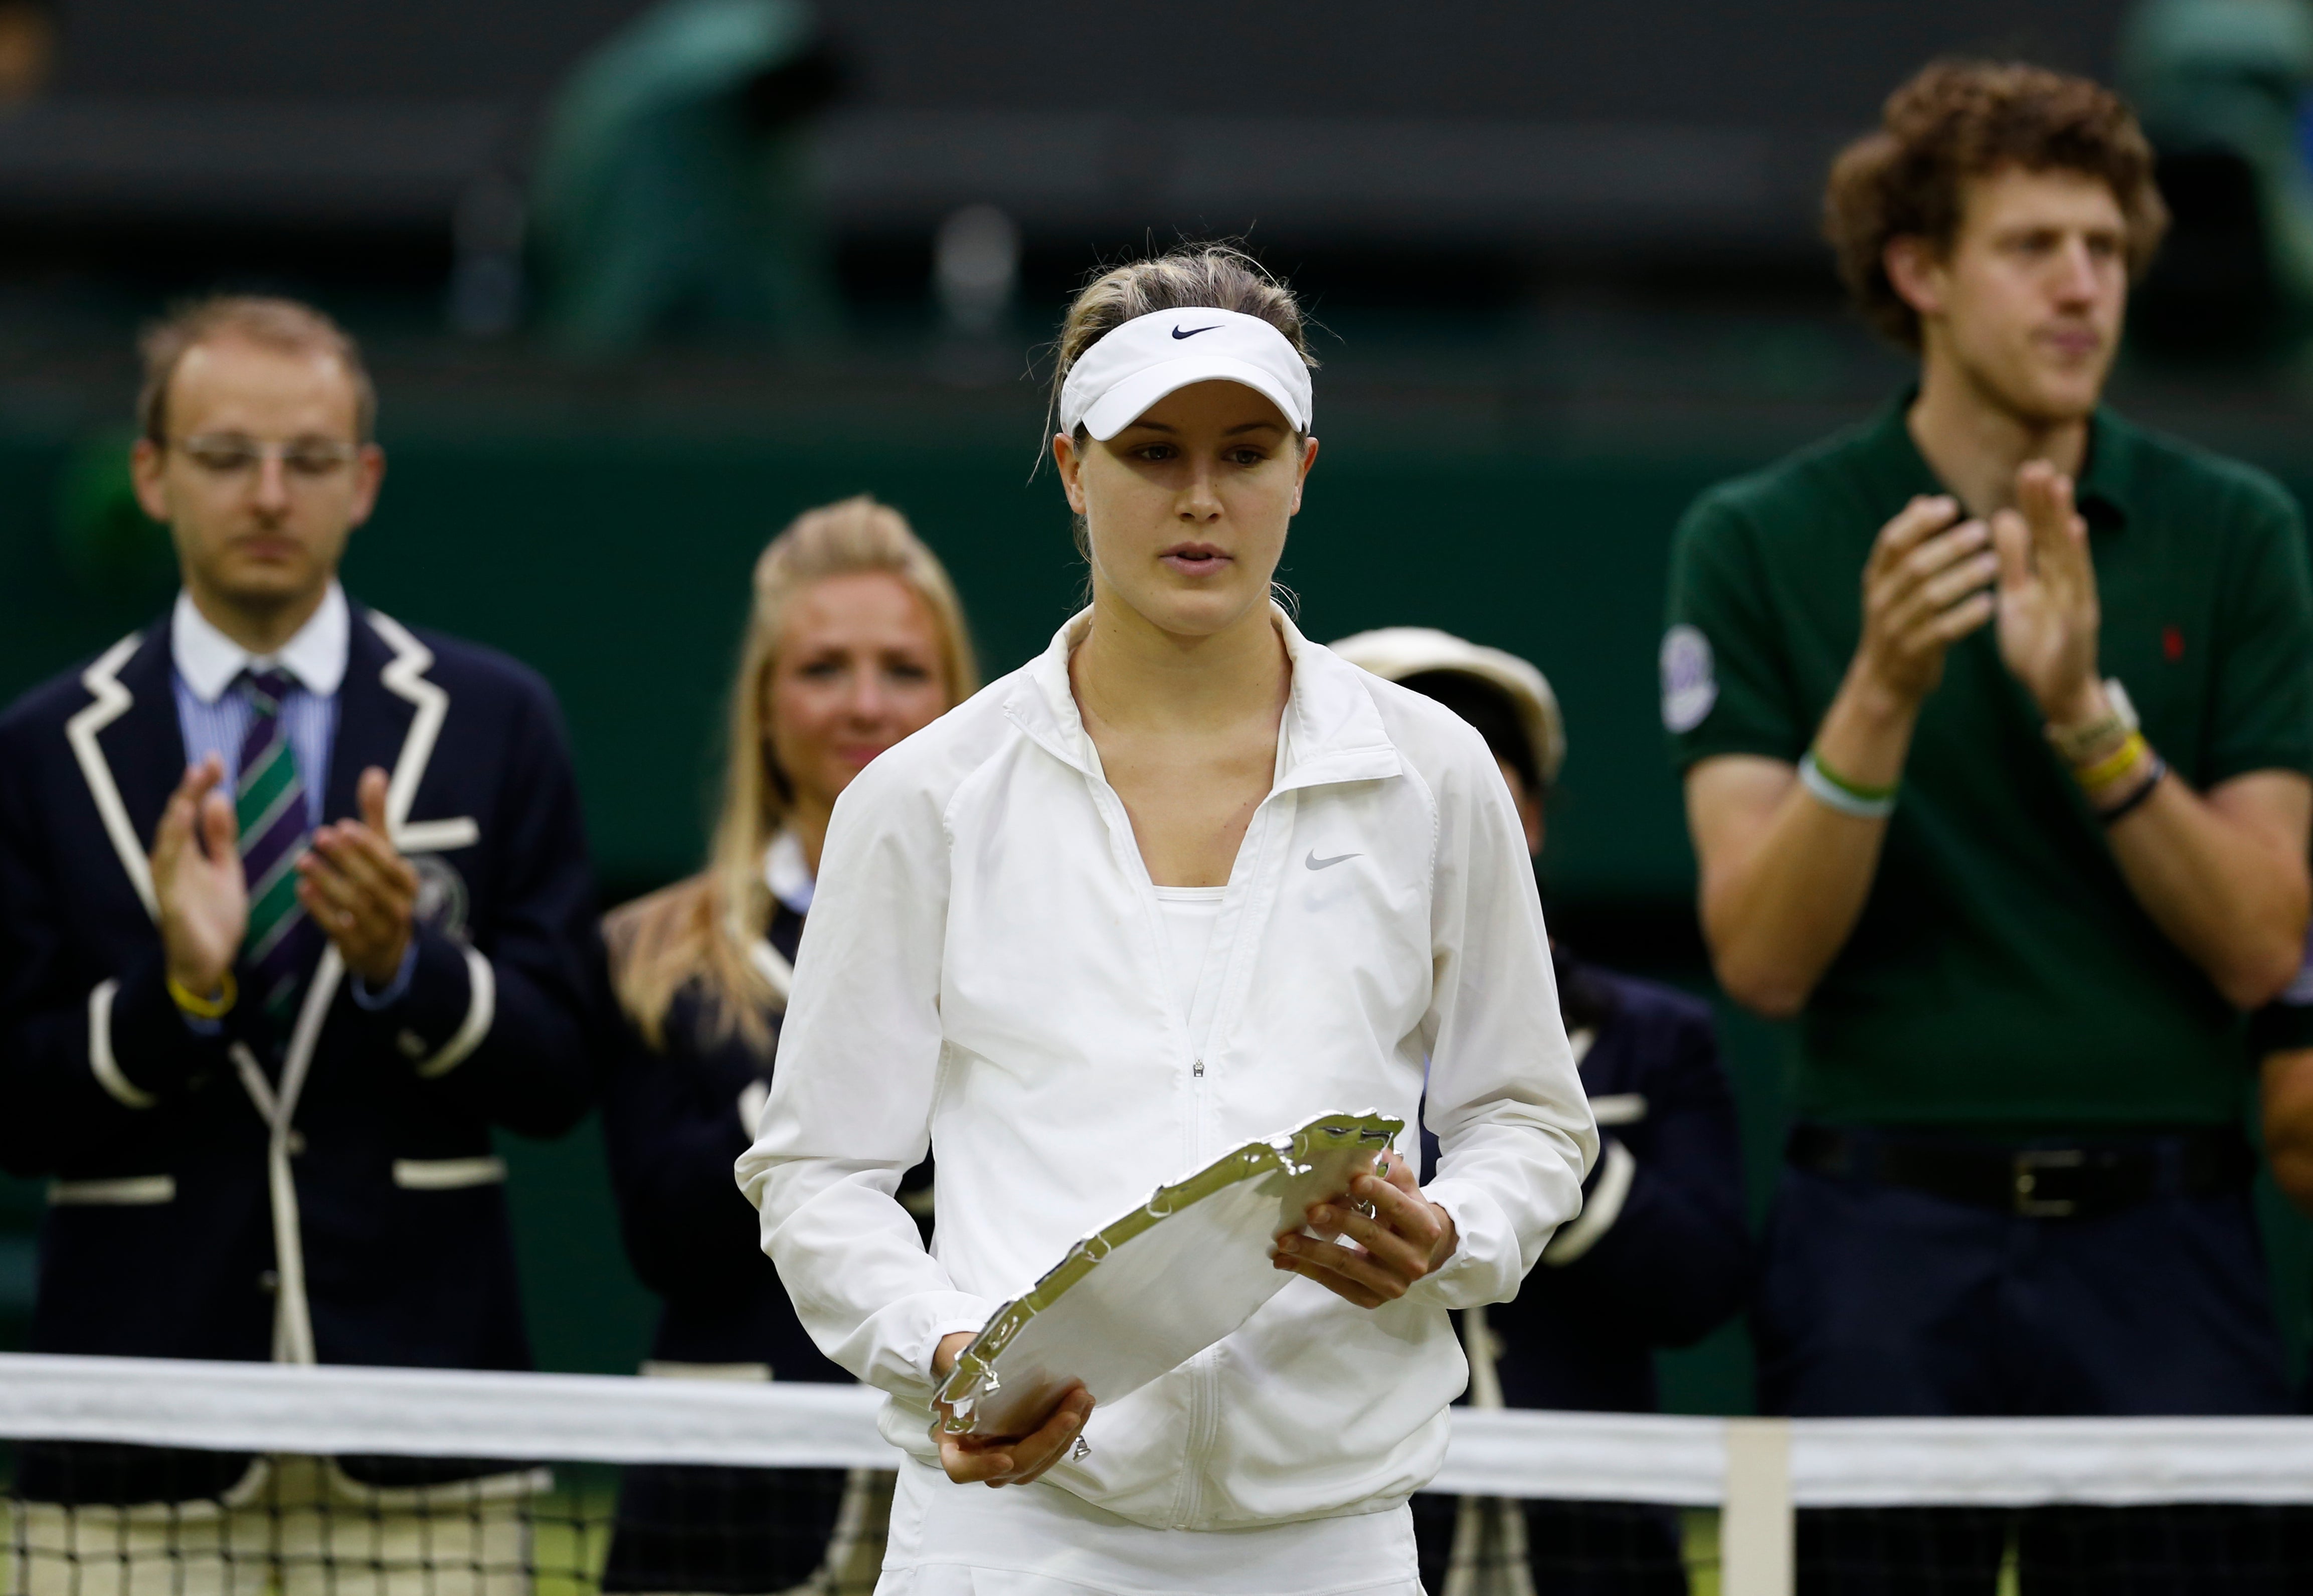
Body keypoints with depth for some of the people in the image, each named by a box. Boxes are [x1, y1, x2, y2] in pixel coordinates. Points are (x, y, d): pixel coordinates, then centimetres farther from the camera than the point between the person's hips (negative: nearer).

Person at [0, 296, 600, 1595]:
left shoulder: (497, 723, 7)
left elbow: (558, 1075, 2)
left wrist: (406, 963, -16)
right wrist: (174, 989, -16)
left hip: (414, 1412, 0)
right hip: (142, 1425, 0)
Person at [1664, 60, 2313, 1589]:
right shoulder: (1757, 543, 2)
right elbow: (1763, 955, -6)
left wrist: (2086, 710, -15)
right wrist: (1880, 694, -20)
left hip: (2162, 1235, 1)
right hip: (1888, 1230, -1)